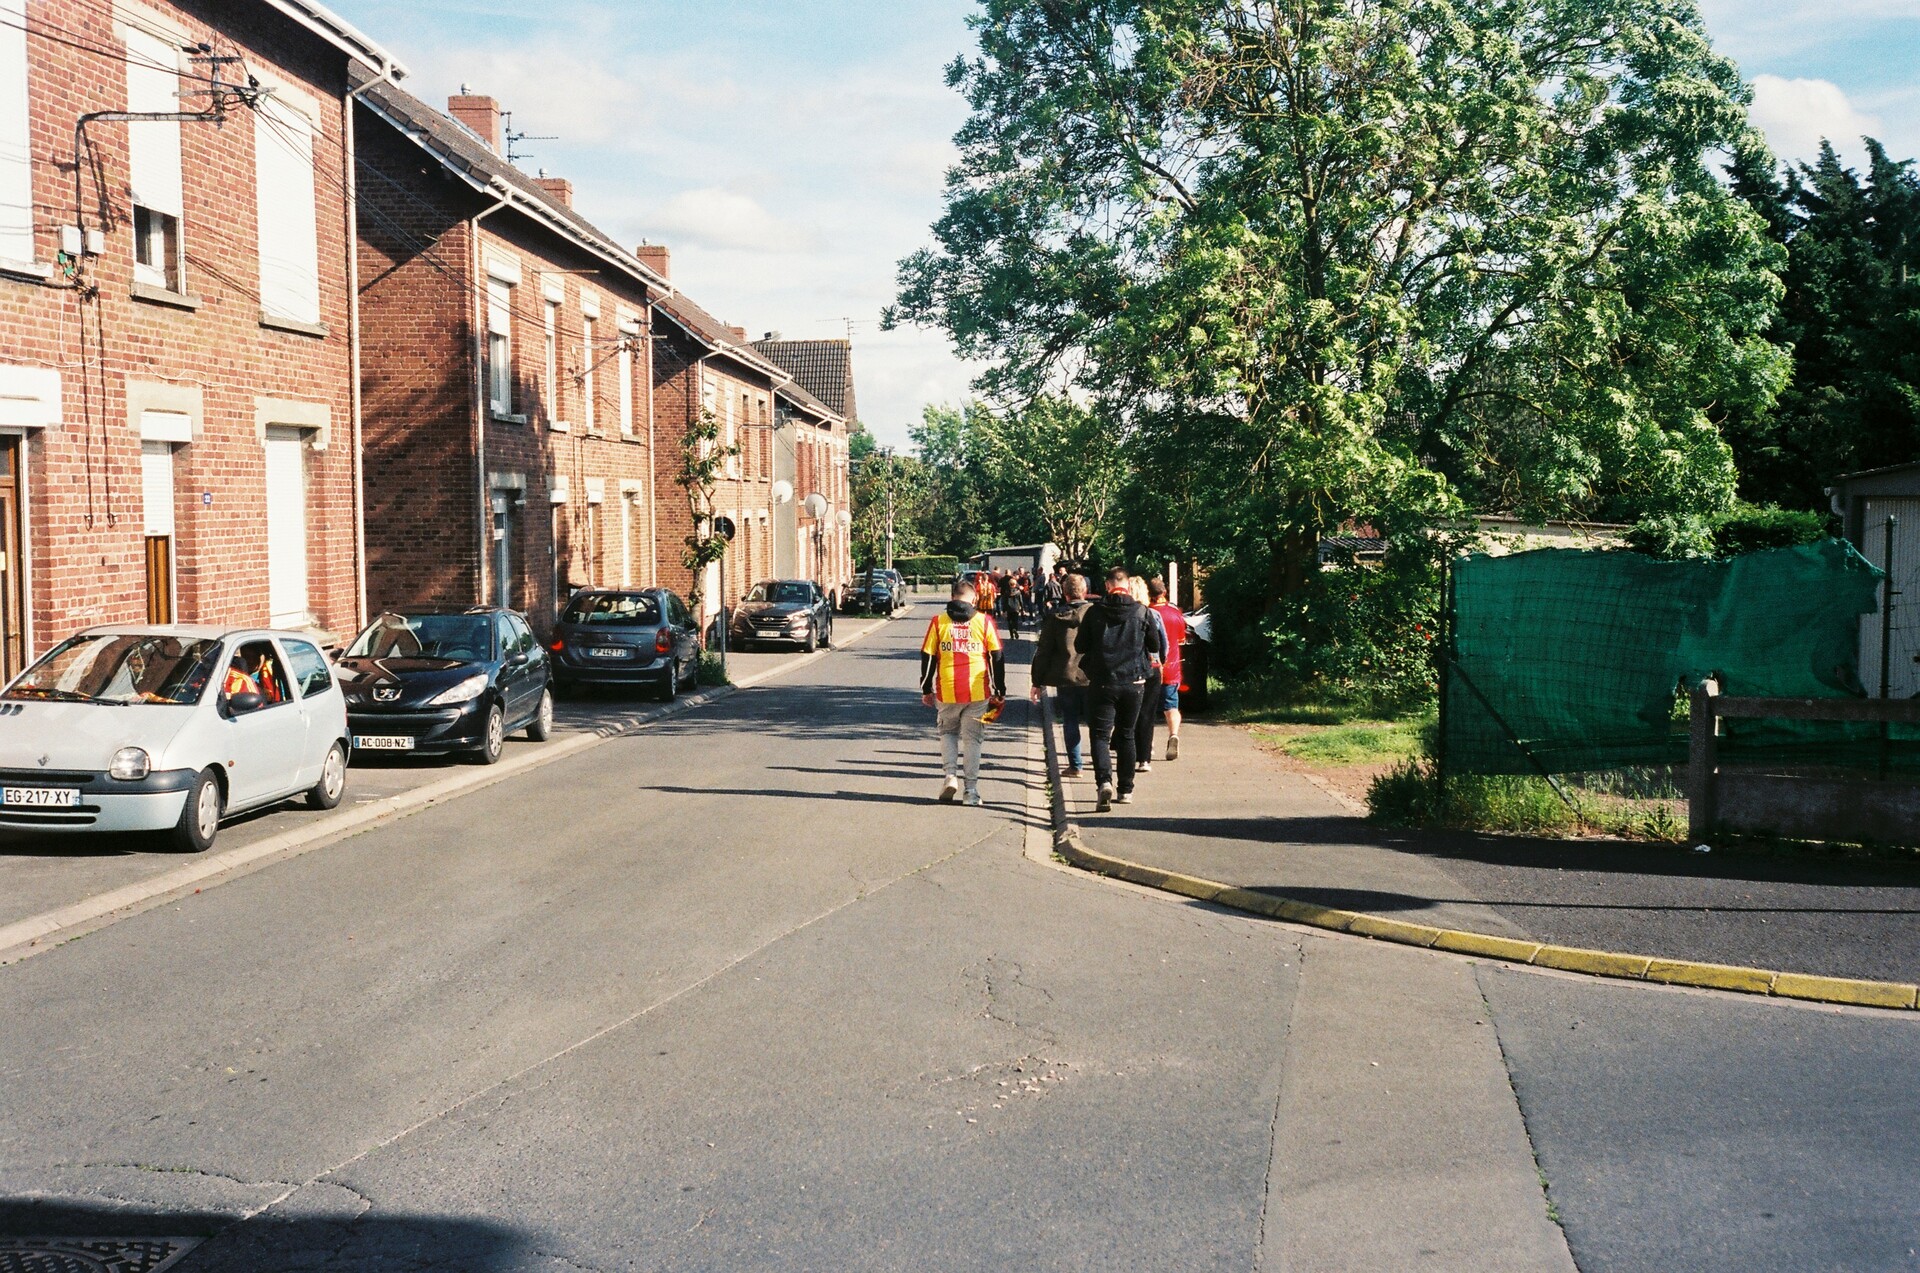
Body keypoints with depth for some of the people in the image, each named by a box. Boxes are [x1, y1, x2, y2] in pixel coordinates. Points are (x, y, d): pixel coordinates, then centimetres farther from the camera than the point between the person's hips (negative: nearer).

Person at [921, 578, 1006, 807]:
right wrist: (1000, 691, 11)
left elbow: (927, 657, 3)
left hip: (947, 691, 0)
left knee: (948, 732, 20)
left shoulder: (938, 621, 2)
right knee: (972, 738, 9)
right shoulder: (984, 621, 1)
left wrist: (926, 689, 12)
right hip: (977, 691, 0)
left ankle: (951, 775, 2)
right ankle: (972, 790, 8)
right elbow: (997, 658, 2)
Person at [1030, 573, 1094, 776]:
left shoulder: (1054, 616, -3)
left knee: (1070, 722, 9)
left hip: (1065, 677, 1)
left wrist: (1037, 682, 6)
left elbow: (1043, 651, 0)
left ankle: (1075, 765, 9)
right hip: (1091, 677, 0)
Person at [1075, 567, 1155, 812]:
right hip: (1133, 683, 2)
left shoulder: (1095, 612, -6)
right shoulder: (1141, 612, -4)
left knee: (1100, 735, 1)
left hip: (1102, 683, -2)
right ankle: (1125, 789, 18)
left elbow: (1081, 646, 0)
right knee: (1126, 736, 15)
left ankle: (1104, 781, -22)